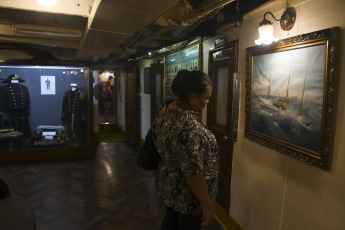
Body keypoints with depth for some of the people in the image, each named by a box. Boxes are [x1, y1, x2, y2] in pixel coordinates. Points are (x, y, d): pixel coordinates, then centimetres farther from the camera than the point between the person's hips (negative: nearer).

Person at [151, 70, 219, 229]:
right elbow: (192, 172, -30)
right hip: (187, 197, -7)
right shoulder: (188, 126, -36)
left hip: (166, 185, 8)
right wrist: (207, 205, -17)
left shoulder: (163, 109, -8)